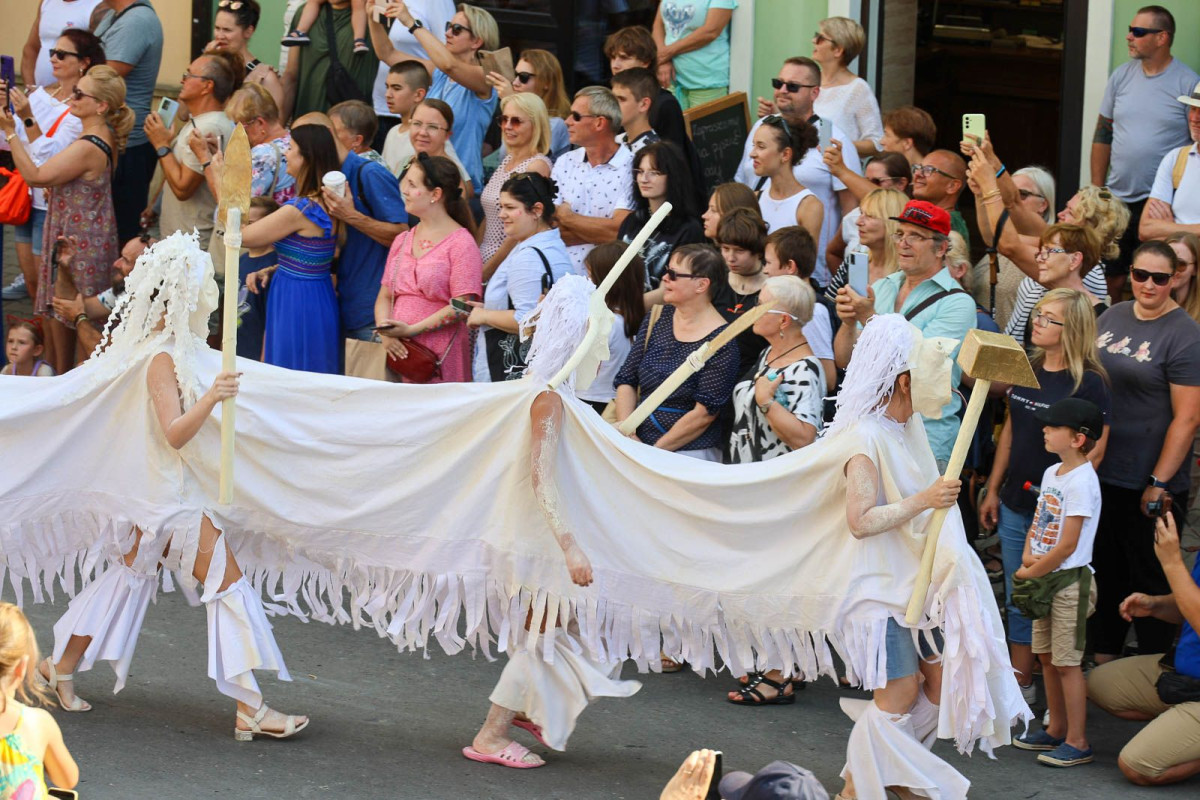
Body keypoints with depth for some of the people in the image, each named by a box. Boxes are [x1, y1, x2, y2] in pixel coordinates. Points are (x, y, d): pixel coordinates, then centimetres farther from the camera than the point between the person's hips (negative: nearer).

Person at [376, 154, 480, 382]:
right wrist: (386, 333, -5)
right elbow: (385, 296, 15)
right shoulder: (402, 241, 16)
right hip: (399, 352, 6)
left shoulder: (461, 242, -5)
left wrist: (411, 329, -16)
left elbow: (461, 305, -12)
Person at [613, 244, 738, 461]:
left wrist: (655, 451, -12)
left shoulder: (720, 342, -10)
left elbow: (704, 413, -12)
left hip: (689, 454, -5)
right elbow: (626, 380, 8)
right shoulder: (657, 319, 8)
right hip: (640, 442, 5)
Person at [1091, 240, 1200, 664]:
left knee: (1151, 581, 5)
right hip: (1101, 475, 6)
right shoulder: (1112, 317, 6)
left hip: (1149, 487, -6)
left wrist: (1159, 482, -18)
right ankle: (1102, 661, 33)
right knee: (1106, 571, 18)